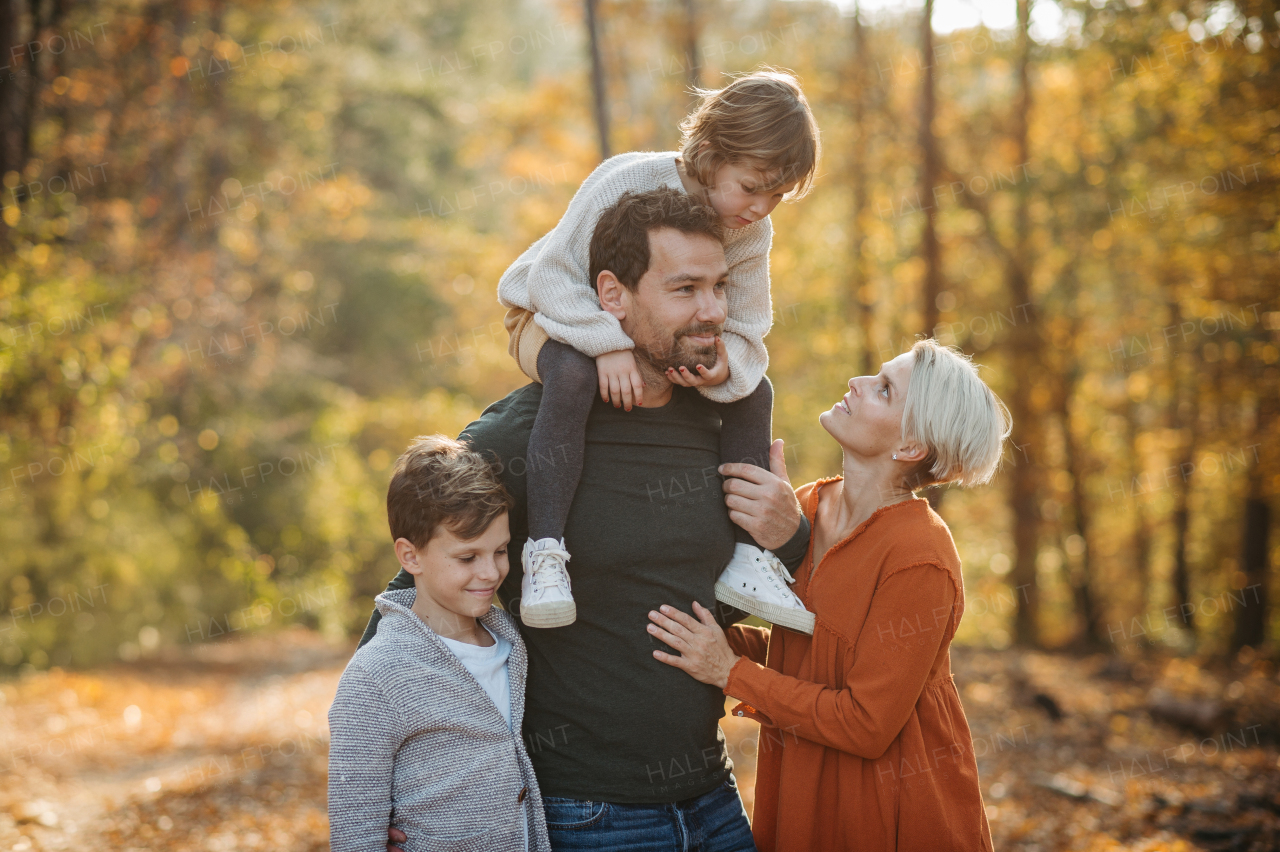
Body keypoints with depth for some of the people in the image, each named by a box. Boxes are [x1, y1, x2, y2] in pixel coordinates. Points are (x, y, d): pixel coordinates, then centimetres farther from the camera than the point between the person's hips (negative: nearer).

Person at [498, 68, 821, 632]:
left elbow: (745, 330, -10)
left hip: (658, 341, 6)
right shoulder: (627, 183, -30)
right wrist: (609, 345, -42)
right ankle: (545, 552, -38)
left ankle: (748, 558, -2)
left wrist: (726, 361, -35)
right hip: (553, 320, -6)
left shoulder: (752, 234, -13)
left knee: (753, 390, -10)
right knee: (574, 375, -40)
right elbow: (553, 276, -30)